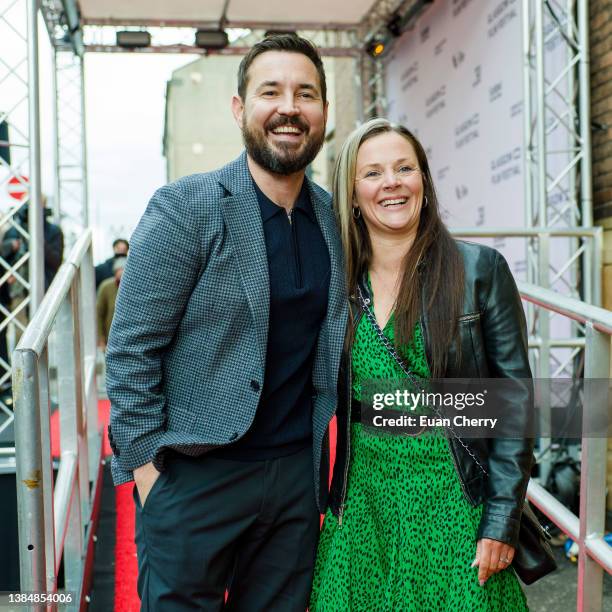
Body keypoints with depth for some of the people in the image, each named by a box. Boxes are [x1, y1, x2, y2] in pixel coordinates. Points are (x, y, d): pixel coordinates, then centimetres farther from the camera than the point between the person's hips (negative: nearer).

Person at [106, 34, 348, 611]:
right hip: (196, 476, -4)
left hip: (298, 472, 5)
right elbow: (130, 352, -11)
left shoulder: (335, 218, 5)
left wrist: (327, 463, 8)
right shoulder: (183, 208, -11)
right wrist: (147, 470, -13)